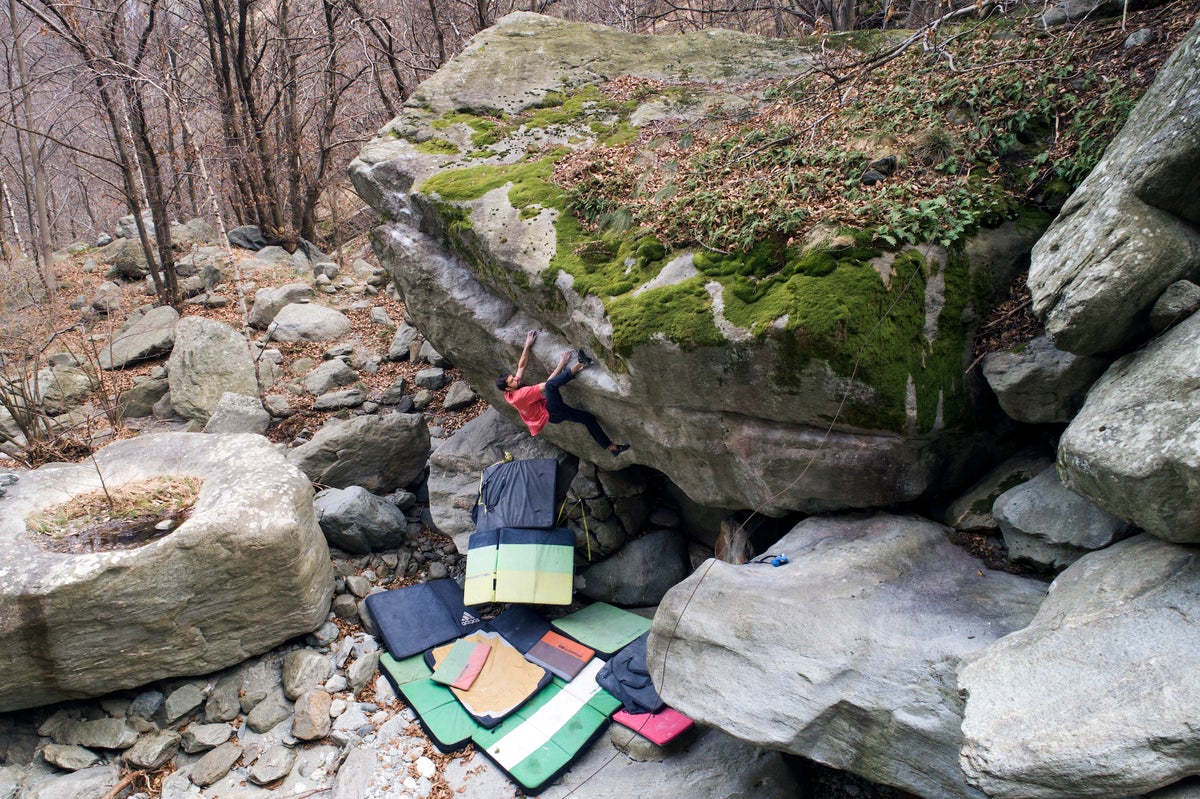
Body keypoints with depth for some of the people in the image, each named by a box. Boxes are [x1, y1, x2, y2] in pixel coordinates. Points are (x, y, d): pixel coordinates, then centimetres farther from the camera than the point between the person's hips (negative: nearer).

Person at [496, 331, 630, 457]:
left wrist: (528, 344, 6)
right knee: (550, 385, -36)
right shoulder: (520, 395, -24)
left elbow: (521, 365, 8)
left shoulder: (510, 394, 2)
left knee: (588, 418, 9)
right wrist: (561, 365, -19)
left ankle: (612, 448, 13)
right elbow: (545, 385, -22)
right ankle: (580, 364, -41)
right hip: (552, 413, -10)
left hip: (556, 411, 10)